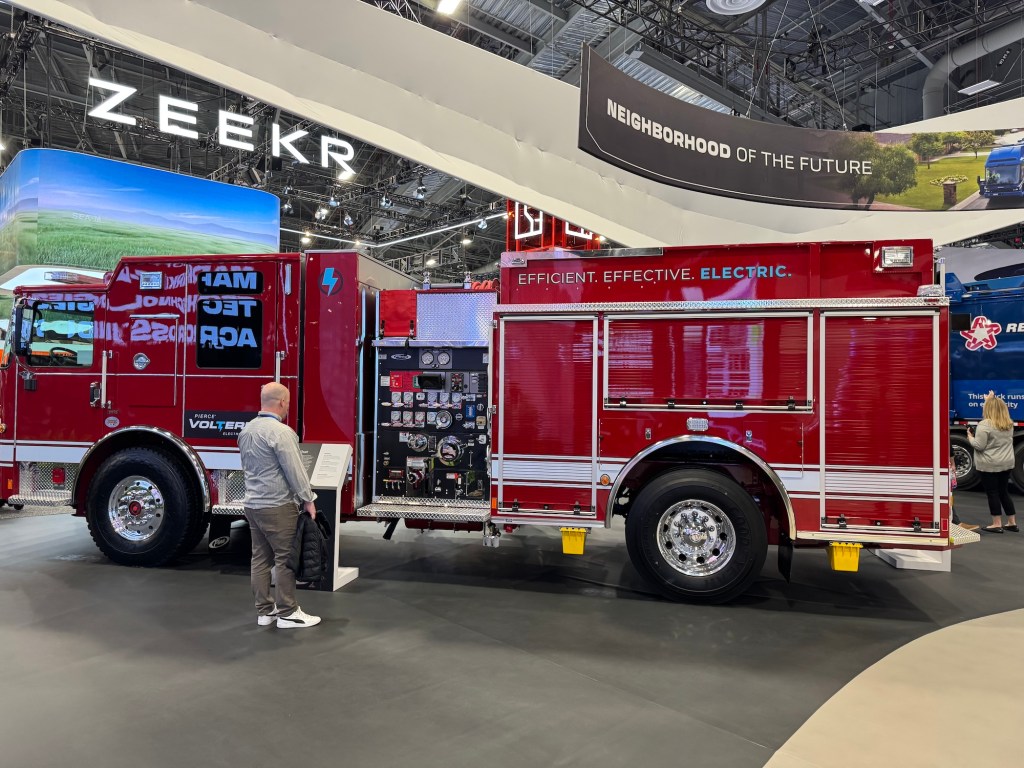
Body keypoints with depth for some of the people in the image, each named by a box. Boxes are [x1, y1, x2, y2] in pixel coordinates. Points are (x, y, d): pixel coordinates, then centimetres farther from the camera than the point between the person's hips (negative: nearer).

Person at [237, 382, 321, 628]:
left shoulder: (246, 430, 10)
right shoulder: (280, 432, -18)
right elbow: (295, 470, -17)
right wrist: (308, 500, -8)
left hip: (252, 504, 9)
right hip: (277, 506, -9)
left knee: (260, 558, 12)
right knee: (286, 559, -1)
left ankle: (264, 611, 19)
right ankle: (287, 614, 4)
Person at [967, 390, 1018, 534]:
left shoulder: (985, 425, -16)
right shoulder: (1009, 424, 6)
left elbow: (979, 446, -18)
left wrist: (970, 436, -1)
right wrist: (991, 399, 32)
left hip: (989, 465, -7)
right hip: (1007, 464, 7)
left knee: (992, 493, 0)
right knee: (1004, 492, 16)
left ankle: (997, 524, 3)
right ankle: (1012, 523, 21)